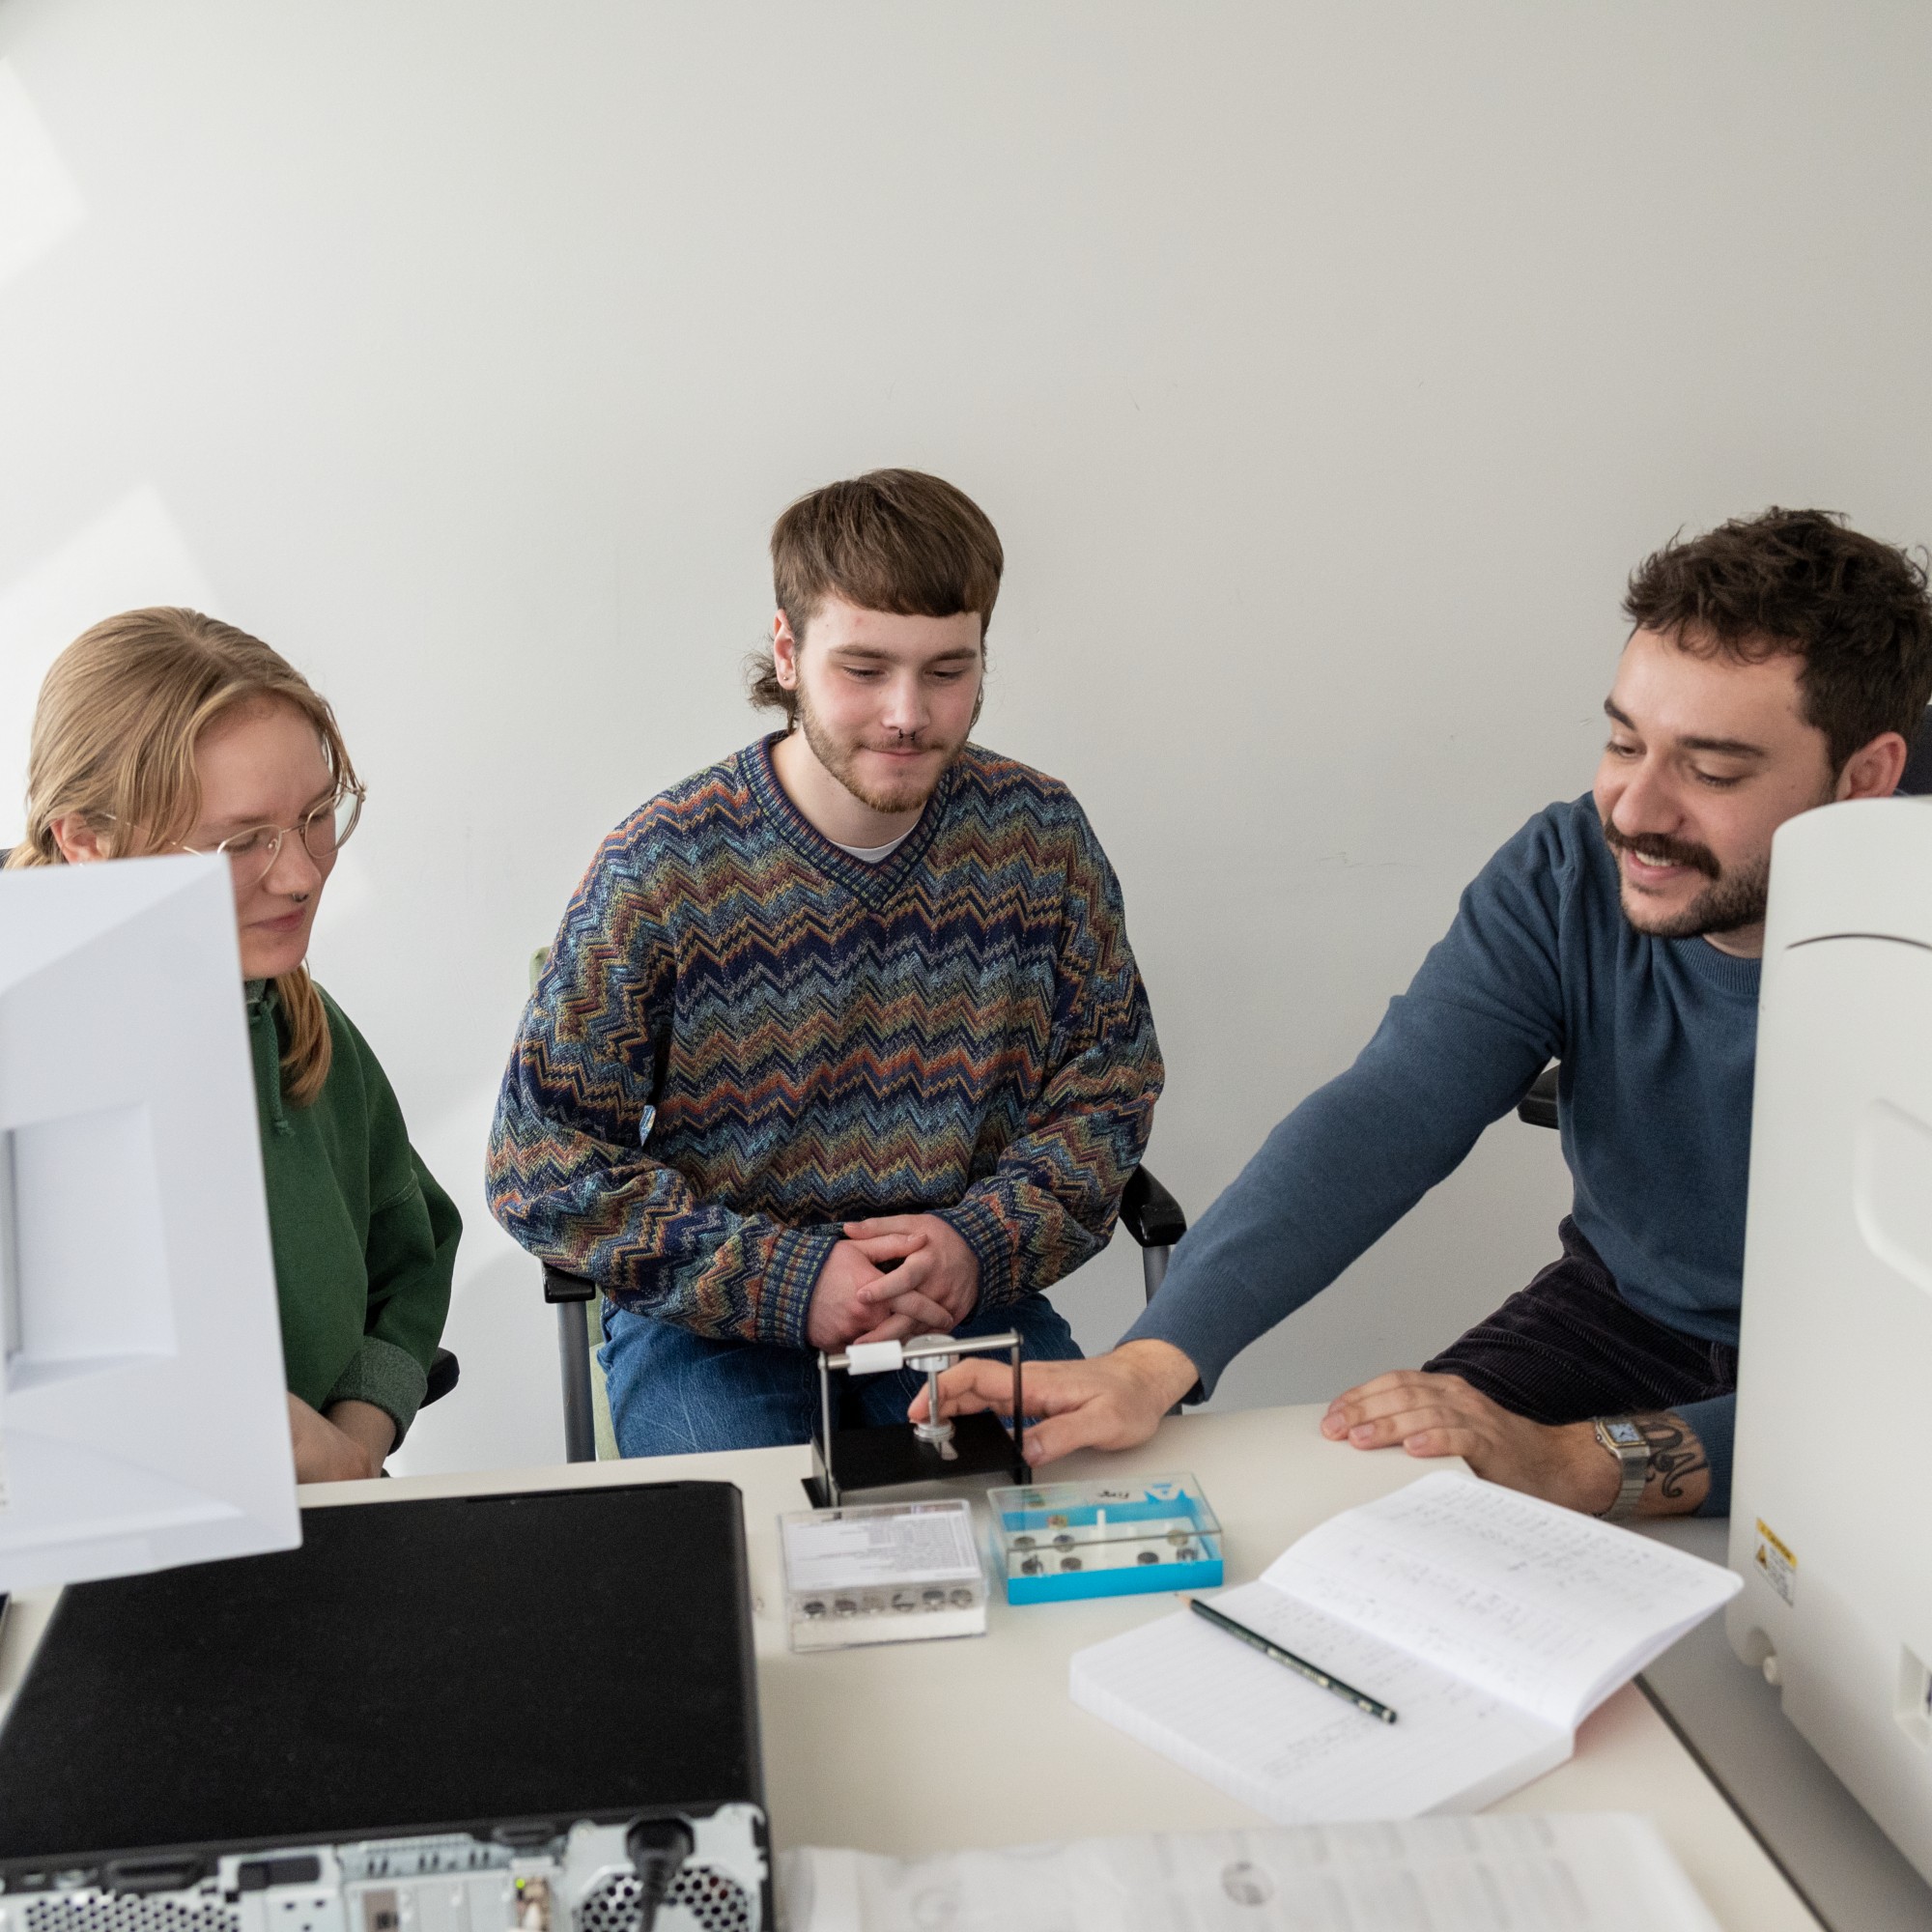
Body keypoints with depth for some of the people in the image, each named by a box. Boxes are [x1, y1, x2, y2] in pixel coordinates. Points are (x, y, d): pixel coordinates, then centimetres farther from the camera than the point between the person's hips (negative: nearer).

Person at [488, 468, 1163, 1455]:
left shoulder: (1037, 832, -3)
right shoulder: (661, 865, -13)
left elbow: (1107, 1087, 6)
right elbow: (541, 1168, -10)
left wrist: (984, 1244, -12)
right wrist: (786, 1280, -18)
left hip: (974, 1295, 3)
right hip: (711, 1324, -2)